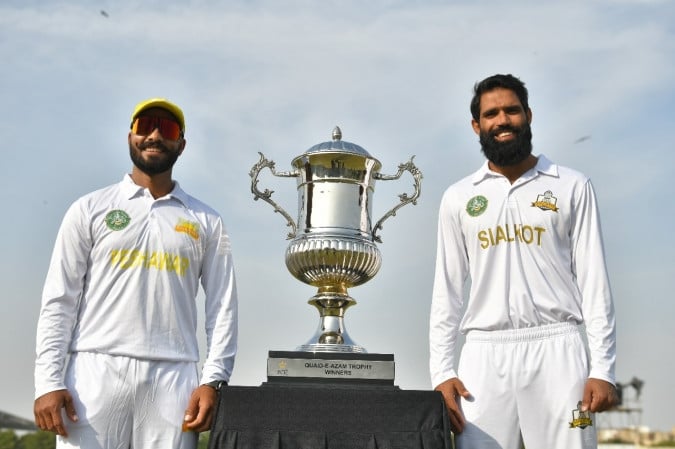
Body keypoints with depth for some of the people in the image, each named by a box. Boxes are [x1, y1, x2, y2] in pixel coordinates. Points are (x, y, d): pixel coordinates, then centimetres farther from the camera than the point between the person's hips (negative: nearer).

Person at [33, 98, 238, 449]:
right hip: (96, 371, 0)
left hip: (173, 377, 1)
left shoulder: (206, 221, 13)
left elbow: (222, 306, 8)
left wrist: (213, 380, -3)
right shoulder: (90, 209, 10)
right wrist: (49, 381, -5)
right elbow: (59, 300, 5)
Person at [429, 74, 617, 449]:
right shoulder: (458, 198, 12)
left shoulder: (572, 187, 8)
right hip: (484, 353, 1)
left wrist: (603, 368, -5)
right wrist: (441, 371, 2)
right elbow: (447, 291, 11)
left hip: (556, 348, -1)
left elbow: (593, 281, 4)